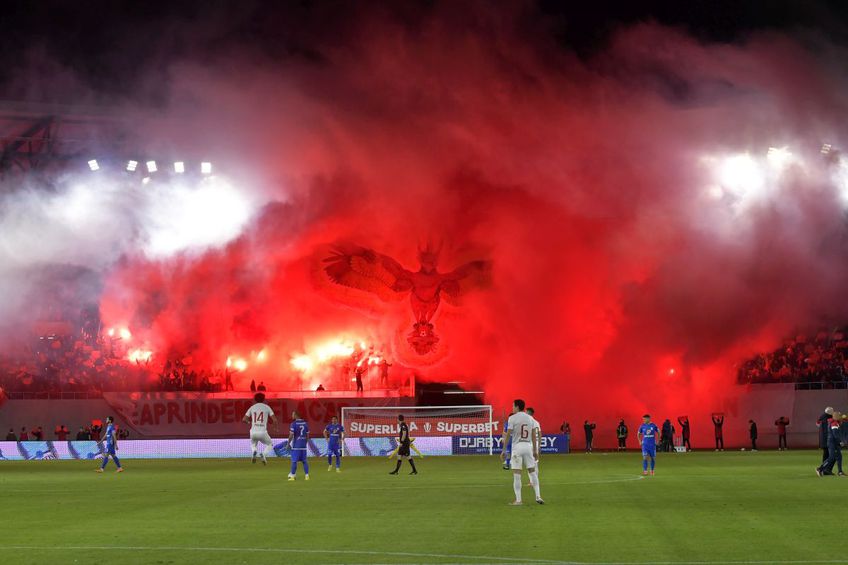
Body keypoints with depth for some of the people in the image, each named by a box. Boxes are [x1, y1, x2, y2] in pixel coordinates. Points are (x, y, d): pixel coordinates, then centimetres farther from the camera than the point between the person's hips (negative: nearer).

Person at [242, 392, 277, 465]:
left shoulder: (252, 407, 12)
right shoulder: (266, 407, 7)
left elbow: (244, 419, 6)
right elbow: (274, 419, -1)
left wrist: (249, 422, 28)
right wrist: (275, 427, 18)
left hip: (253, 432, 2)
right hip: (262, 432, -2)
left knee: (253, 444, 30)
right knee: (270, 444, 23)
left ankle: (254, 451, -7)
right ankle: (264, 454, -8)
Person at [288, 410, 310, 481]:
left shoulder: (294, 424, -9)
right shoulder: (305, 423, 8)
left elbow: (291, 435, -13)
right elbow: (307, 435, 11)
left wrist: (288, 443, -3)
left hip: (296, 445, -5)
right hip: (303, 445, 5)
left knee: (294, 461, -1)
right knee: (304, 461, 10)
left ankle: (292, 475, 0)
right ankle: (307, 475, 8)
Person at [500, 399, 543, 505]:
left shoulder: (513, 418, -5)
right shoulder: (530, 418, 9)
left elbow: (508, 435, -8)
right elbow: (533, 436, 11)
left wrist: (504, 450, -5)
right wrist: (535, 450, 16)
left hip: (517, 446, -4)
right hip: (528, 446, 4)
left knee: (516, 474, -2)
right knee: (532, 472, 12)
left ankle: (518, 500, -3)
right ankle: (538, 496, 7)